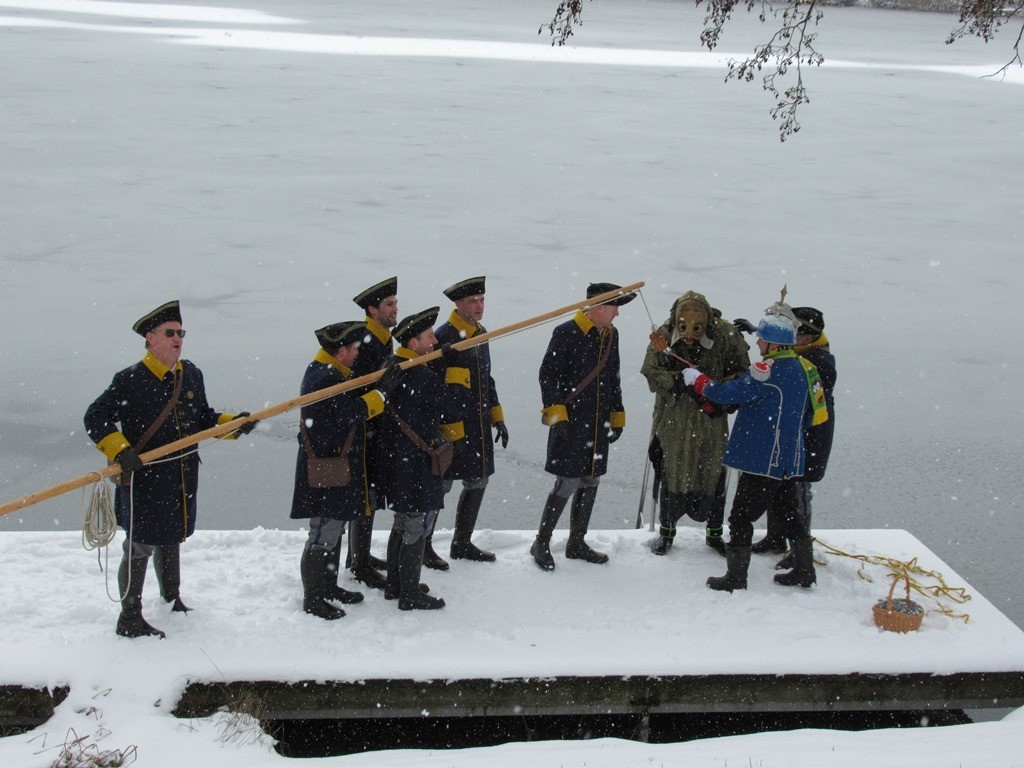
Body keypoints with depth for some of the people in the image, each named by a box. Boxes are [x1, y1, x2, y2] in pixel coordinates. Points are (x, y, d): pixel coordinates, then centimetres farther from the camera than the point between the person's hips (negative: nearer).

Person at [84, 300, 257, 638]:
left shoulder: (191, 375, 7)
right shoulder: (129, 380, -14)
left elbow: (203, 418, 18)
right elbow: (95, 418, -12)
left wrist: (233, 423, 1)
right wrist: (120, 451, -25)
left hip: (183, 478, 7)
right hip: (143, 479, -7)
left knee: (172, 538, 21)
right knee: (141, 545, -1)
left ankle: (172, 600, 38)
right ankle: (129, 619, 11)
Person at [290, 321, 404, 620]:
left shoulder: (326, 372, 12)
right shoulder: (326, 379, -22)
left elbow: (352, 408, 15)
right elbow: (348, 414, -28)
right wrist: (381, 391, -24)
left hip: (337, 468, 11)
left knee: (334, 528, 20)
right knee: (324, 534, -2)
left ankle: (328, 587, 33)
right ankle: (313, 599, 7)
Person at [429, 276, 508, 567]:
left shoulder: (481, 334, 14)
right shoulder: (443, 336, -13)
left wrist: (498, 419, 20)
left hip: (478, 426, 8)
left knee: (478, 482, 14)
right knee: (442, 484, -2)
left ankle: (462, 543, 29)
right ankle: (423, 546, 13)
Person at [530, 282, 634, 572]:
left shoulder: (611, 335, 13)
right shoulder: (566, 333, -11)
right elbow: (547, 374, -10)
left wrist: (617, 415, 21)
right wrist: (556, 412, -16)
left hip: (599, 424, 8)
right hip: (570, 423, -7)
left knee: (591, 482, 11)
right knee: (568, 483, -9)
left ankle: (576, 543, 25)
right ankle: (541, 543, 6)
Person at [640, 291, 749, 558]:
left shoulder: (726, 336, -12)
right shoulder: (664, 335, -9)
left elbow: (742, 374, -4)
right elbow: (650, 372, -6)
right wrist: (677, 380, -24)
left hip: (711, 419, 0)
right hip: (673, 418, 0)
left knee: (713, 475, 8)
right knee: (671, 475, 9)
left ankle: (714, 533, 27)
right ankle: (666, 530, 29)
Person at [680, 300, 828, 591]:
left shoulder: (769, 370, -20)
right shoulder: (803, 368, 7)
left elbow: (728, 393, -18)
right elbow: (807, 416, 16)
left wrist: (697, 379, -3)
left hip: (762, 461, -9)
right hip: (790, 460, 9)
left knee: (741, 516, 0)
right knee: (790, 513, 20)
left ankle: (736, 576, 5)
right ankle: (804, 570, 26)